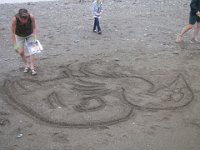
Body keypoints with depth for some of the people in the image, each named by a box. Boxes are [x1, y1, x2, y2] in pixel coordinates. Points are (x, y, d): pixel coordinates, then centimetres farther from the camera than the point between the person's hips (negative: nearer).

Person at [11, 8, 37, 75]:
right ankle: (27, 65, 20)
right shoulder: (14, 19, -36)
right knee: (21, 52, -2)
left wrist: (34, 38, -22)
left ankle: (32, 68, -2)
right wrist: (15, 45, -26)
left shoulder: (31, 17, -32)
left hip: (30, 35, 0)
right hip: (19, 36, 0)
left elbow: (34, 28, -14)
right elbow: (13, 33, -26)